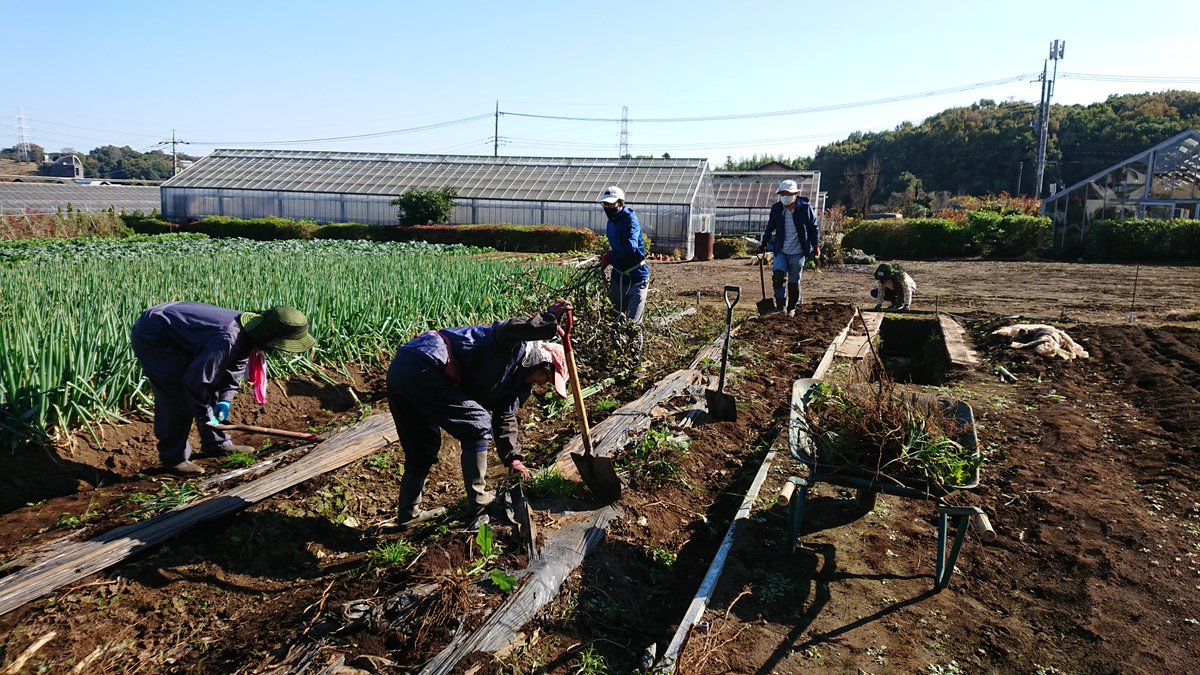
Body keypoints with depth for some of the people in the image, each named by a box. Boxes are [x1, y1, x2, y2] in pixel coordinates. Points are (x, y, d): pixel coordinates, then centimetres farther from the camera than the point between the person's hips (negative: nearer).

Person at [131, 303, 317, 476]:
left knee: (210, 390, 11)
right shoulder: (228, 340, -36)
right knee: (178, 399, -11)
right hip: (153, 337, -9)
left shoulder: (251, 328, -7)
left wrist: (225, 400, 0)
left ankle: (216, 444, 23)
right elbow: (195, 380, -32)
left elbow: (235, 367, 9)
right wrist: (206, 416, -19)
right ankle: (173, 458, 5)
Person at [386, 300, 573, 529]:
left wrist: (512, 457, 16)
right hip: (423, 366, -11)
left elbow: (505, 418, 25)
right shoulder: (520, 347, -4)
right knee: (478, 427, -5)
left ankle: (408, 513, 37)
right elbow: (509, 329, -28)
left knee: (422, 449, 22)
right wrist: (548, 320, -37)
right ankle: (478, 513, 1)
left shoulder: (516, 381, 24)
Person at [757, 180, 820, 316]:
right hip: (781, 251, 2)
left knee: (794, 282, 3)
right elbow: (770, 227, 14)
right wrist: (764, 243, 13)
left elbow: (814, 228, 4)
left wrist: (816, 246, 2)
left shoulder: (805, 208, -6)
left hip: (798, 253, -2)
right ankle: (780, 305, -8)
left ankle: (791, 308, 21)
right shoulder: (776, 208, 0)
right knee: (777, 275, -19)